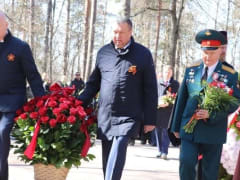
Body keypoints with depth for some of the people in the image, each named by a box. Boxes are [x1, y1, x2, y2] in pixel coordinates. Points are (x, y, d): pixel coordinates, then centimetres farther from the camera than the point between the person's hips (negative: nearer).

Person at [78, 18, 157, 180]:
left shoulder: (143, 54, -1)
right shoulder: (104, 52, 8)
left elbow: (150, 90, 0)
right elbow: (93, 83, 17)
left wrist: (150, 120, -2)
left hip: (129, 117, -4)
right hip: (105, 116, 4)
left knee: (118, 149, -22)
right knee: (108, 155, 8)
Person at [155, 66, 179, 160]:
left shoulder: (175, 84, 5)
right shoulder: (158, 82, 12)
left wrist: (167, 103, -18)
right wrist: (158, 102, -12)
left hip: (168, 110, -3)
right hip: (157, 109, 3)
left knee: (166, 130, -6)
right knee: (158, 130, 6)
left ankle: (164, 152, -3)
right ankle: (160, 151, 16)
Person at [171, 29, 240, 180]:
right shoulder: (191, 70, 8)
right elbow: (182, 99, 11)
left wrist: (212, 114, -20)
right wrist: (176, 126, 11)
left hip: (213, 131, -2)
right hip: (189, 128, 2)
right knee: (186, 163, -10)